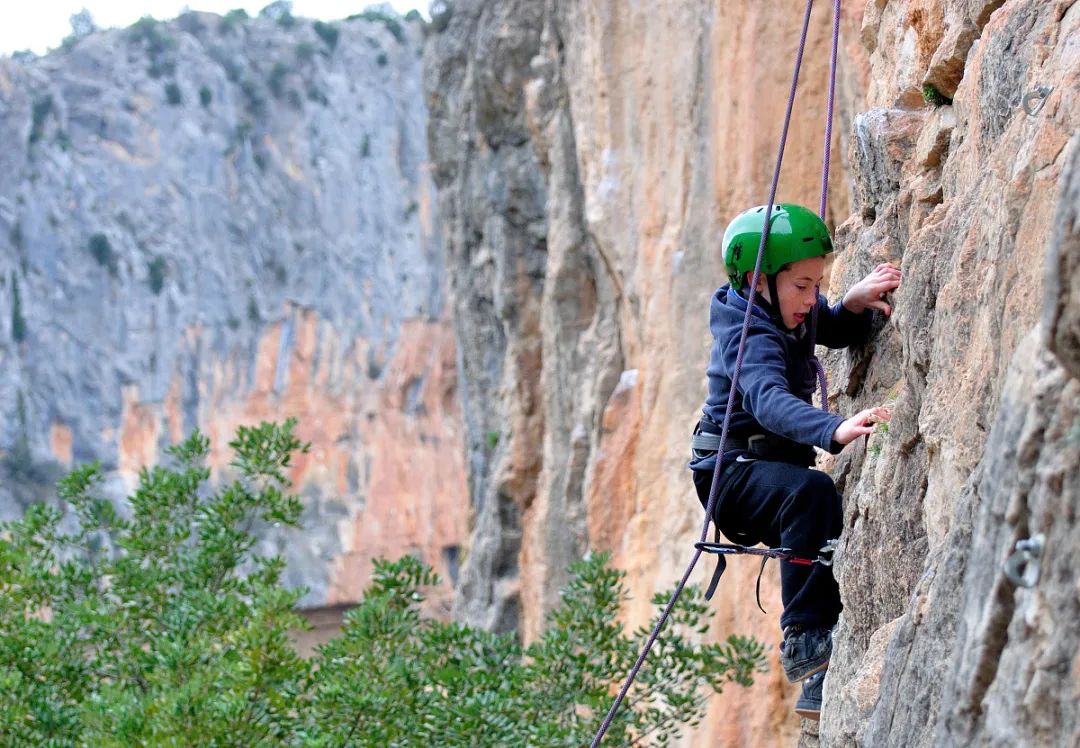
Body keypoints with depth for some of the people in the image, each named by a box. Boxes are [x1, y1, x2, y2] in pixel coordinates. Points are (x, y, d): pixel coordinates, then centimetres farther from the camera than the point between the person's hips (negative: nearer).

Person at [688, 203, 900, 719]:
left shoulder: (784, 312, 4)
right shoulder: (751, 338, -24)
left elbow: (844, 333, 16)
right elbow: (770, 400, -43)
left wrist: (856, 302, -9)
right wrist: (835, 429, -61)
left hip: (771, 470, 10)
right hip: (732, 472, -10)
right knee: (812, 492, -36)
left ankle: (817, 679, 12)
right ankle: (806, 638, -34)